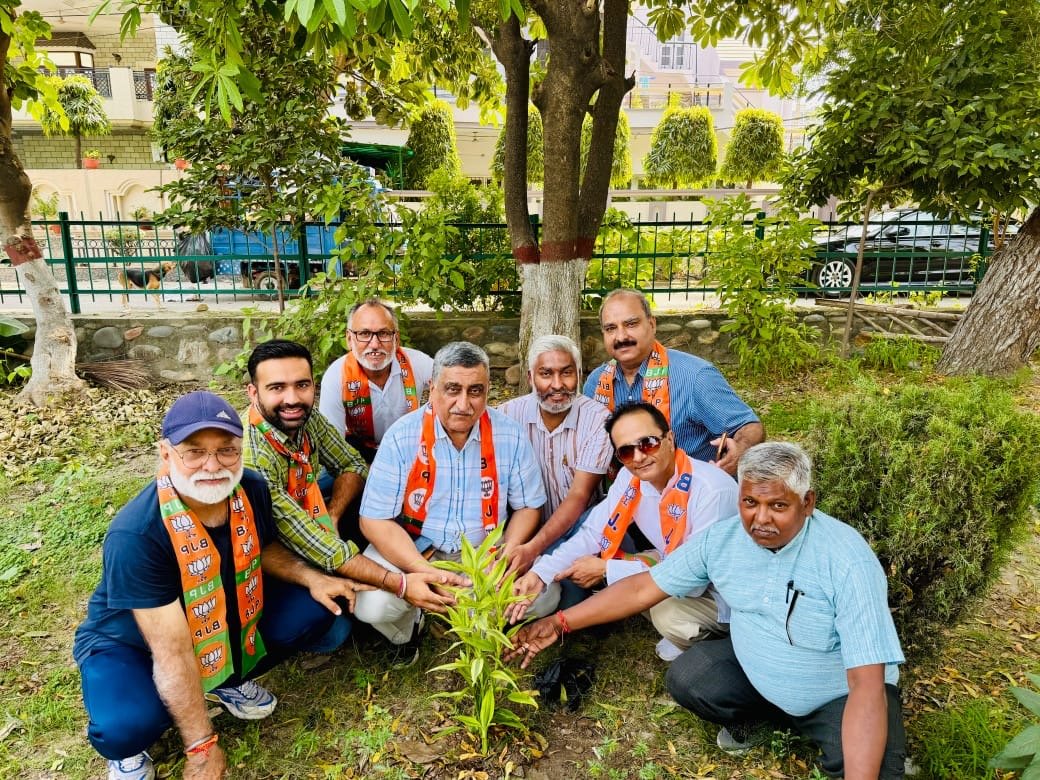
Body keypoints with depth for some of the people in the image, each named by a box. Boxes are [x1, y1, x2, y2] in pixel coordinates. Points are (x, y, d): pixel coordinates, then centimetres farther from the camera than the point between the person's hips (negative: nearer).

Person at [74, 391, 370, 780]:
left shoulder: (252, 490, -19)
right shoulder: (135, 534, -35)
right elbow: (173, 651, -32)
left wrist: (311, 578, -13)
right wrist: (202, 747, -26)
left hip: (226, 619, 6)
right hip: (130, 642, -5)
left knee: (313, 610, -9)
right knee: (129, 724, -34)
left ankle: (228, 681, 15)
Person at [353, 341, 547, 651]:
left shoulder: (510, 436, -9)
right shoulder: (402, 437, -15)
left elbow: (528, 506, 2)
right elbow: (375, 520, -15)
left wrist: (509, 551, -18)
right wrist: (425, 572, -27)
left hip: (485, 551, 2)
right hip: (412, 550, -2)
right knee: (372, 605, -27)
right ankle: (413, 626, 10)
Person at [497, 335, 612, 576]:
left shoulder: (597, 418, -10)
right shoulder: (508, 414, -5)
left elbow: (579, 496, -17)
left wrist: (533, 548, -30)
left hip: (579, 523, -1)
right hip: (526, 527, 1)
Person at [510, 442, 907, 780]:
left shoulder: (848, 561, -31)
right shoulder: (721, 539, -17)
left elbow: (867, 684, -32)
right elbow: (644, 587, -10)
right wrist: (559, 622, -13)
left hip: (842, 694, -4)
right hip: (755, 672, 5)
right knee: (684, 679, -13)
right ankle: (757, 716, 14)